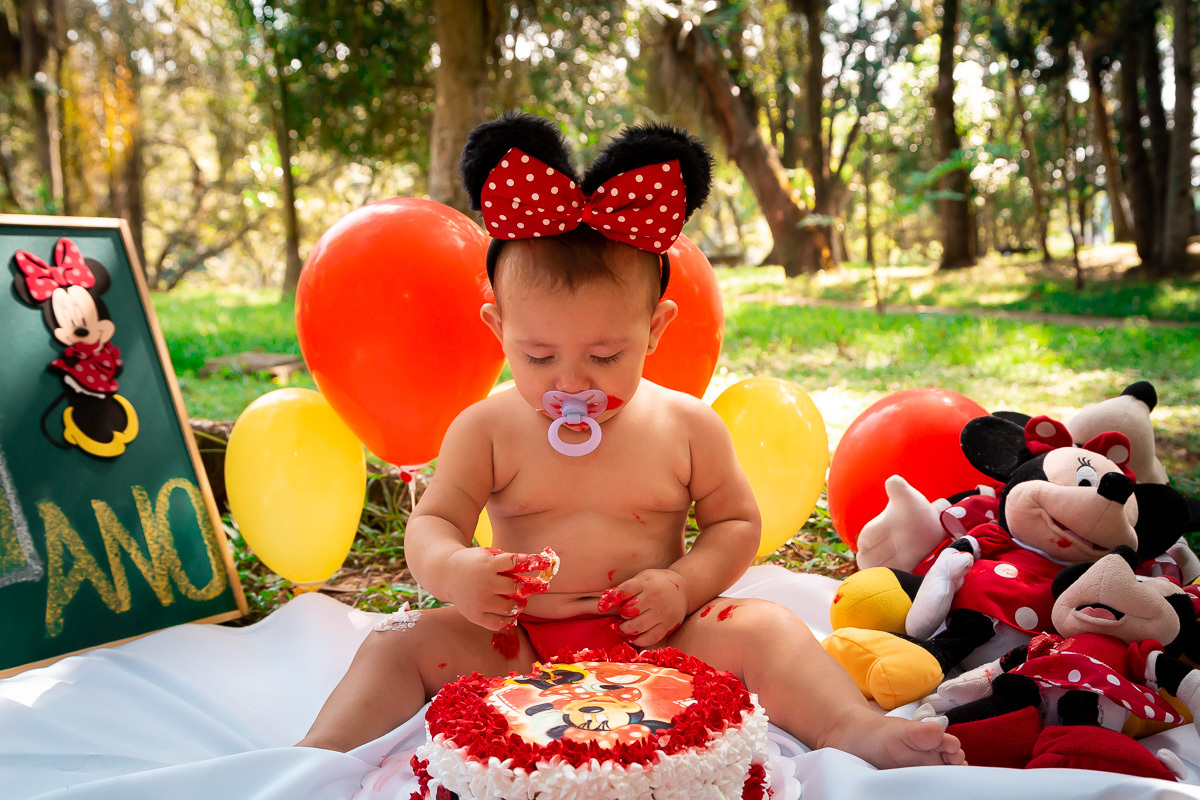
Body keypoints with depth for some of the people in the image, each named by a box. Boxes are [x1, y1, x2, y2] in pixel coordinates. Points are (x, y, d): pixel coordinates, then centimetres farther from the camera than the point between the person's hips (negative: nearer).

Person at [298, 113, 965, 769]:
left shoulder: (687, 426, -2)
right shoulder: (486, 430, -3)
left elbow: (735, 522, 7)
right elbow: (431, 523, -2)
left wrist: (681, 584, -13)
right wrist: (449, 569, -27)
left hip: (653, 642, 0)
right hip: (520, 649, 1)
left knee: (764, 630, -21)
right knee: (399, 646, -16)